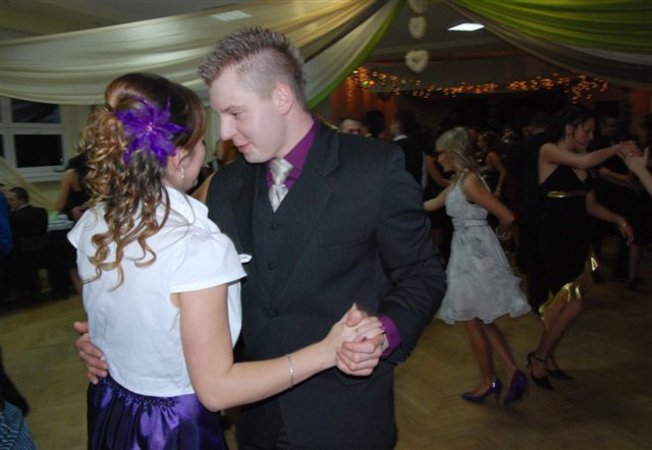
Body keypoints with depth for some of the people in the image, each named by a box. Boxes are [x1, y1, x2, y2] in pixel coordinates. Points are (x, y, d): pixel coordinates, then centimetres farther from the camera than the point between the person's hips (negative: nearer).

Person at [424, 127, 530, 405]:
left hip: (475, 251, -9)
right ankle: (513, 373, 15)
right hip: (467, 250, 9)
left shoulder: (469, 181, -18)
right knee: (480, 321, 13)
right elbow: (431, 204, 22)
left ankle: (490, 381, 20)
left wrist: (501, 233, 1)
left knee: (472, 321, 5)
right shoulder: (458, 181, 10)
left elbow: (507, 216, -20)